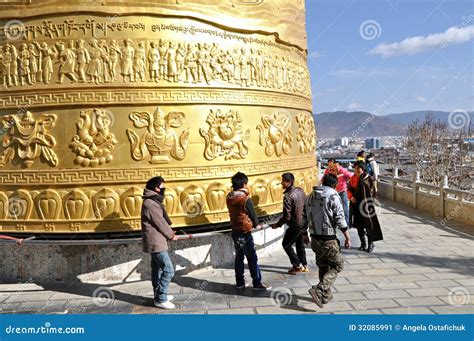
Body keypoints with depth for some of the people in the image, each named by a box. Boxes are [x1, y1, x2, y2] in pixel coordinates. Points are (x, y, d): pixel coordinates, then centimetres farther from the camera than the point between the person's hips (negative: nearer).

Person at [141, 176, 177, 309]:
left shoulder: (153, 201, 12)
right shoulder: (150, 204, -21)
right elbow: (160, 223, -17)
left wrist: (169, 232, 4)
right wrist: (171, 235, -3)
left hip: (155, 242, 10)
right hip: (156, 243, -10)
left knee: (157, 270, 18)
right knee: (168, 271, -7)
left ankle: (159, 295, 28)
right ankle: (161, 299, 0)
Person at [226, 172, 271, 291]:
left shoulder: (229, 197, -1)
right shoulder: (245, 199, -19)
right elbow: (252, 214, -8)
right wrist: (256, 225, 12)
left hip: (235, 231, 7)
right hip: (245, 232, -7)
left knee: (239, 257, 16)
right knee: (252, 258, 3)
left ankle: (239, 282, 22)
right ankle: (257, 283, 9)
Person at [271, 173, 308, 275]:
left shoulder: (288, 196, -25)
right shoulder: (300, 190, 0)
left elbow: (287, 216, -24)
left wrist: (277, 224, -11)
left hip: (295, 225, -8)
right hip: (303, 223, 8)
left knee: (286, 245, 9)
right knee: (300, 244, 22)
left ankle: (298, 266, 13)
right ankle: (304, 265, 31)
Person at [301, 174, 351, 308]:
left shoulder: (310, 196, 8)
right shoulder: (333, 197, -12)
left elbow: (304, 216, 13)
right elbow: (339, 219, -15)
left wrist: (305, 234, 23)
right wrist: (347, 237, -8)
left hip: (314, 238, 7)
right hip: (328, 239, -7)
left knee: (323, 266, 20)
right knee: (338, 265, 7)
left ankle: (325, 295, 28)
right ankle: (319, 290, -7)